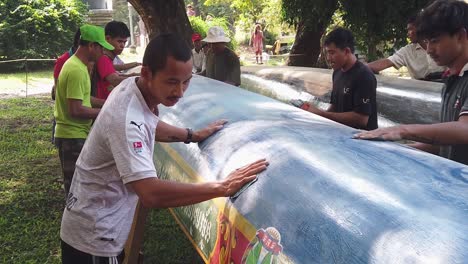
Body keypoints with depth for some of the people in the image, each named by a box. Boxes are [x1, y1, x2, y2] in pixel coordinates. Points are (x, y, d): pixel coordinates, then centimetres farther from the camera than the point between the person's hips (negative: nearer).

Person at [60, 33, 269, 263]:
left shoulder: (133, 86, -6)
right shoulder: (125, 119, -34)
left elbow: (149, 127, 18)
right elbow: (152, 194, -42)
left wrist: (193, 135, 15)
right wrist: (222, 187, -39)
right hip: (94, 236, -8)